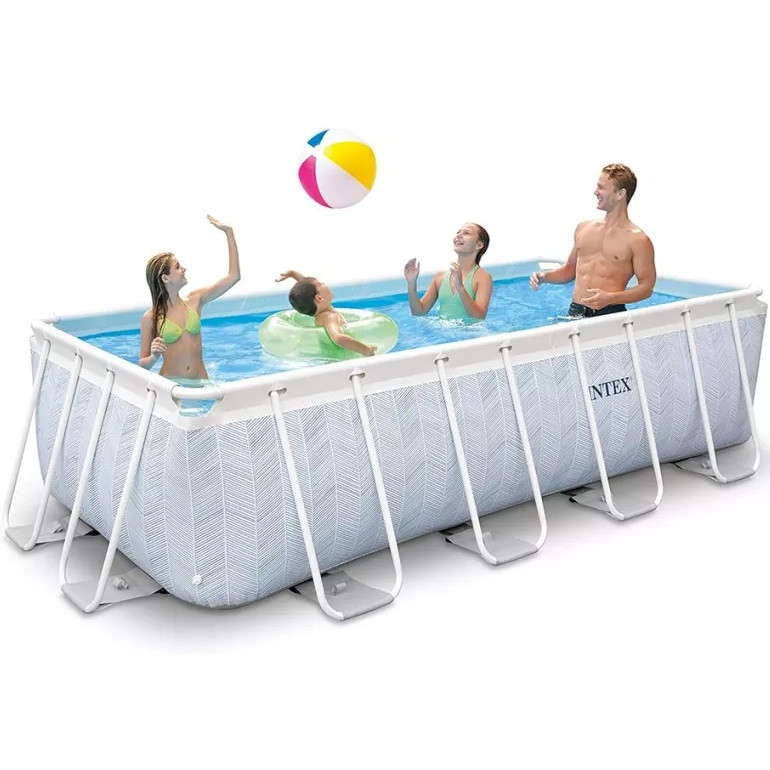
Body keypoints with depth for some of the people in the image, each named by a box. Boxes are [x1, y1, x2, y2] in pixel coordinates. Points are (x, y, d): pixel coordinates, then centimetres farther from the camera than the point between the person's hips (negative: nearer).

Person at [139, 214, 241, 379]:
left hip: (200, 380, 3)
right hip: (171, 384, -3)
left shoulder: (194, 300, 4)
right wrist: (154, 357, -21)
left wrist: (228, 232, 5)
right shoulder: (150, 318, -4)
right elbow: (142, 365, 2)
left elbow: (233, 276, 4)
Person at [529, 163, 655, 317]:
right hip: (575, 312, 4)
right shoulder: (583, 229, 16)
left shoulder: (637, 240, -1)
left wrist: (610, 298, -16)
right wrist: (543, 277, 10)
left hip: (609, 314, -4)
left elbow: (647, 286, -3)